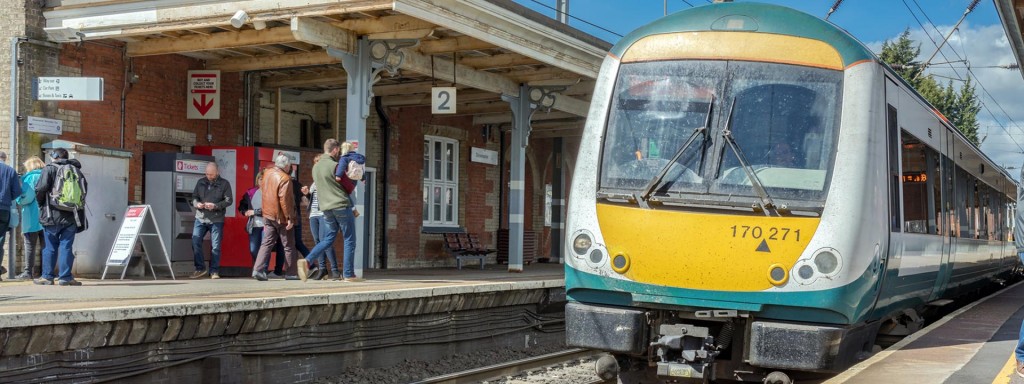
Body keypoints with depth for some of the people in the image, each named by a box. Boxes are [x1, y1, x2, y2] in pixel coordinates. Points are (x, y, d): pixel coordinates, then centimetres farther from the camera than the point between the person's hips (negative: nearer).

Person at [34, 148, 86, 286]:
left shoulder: (50, 169, -2)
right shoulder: (77, 171, 12)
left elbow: (41, 188, -11)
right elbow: (85, 190, 12)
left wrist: (41, 203, 6)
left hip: (53, 215, -3)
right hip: (72, 216, 3)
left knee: (50, 246, 5)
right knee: (66, 246, 4)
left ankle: (47, 276, 9)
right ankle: (65, 277, 0)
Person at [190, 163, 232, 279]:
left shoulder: (224, 184, 0)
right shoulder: (201, 182, 10)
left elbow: (228, 200, -4)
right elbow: (194, 196, 15)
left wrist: (215, 206, -18)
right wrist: (197, 203, -8)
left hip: (216, 219, -3)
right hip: (200, 218, 3)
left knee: (215, 246, 0)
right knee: (195, 242, -5)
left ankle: (214, 271, 8)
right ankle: (200, 268, 7)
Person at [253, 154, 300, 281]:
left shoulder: (267, 173, 4)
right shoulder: (284, 178, -19)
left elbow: (262, 188, 22)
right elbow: (284, 199, -24)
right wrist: (290, 218, -21)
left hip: (268, 215, 7)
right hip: (281, 217, -7)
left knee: (267, 243, 7)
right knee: (289, 246, 6)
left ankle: (258, 269, -6)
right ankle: (290, 273, 11)